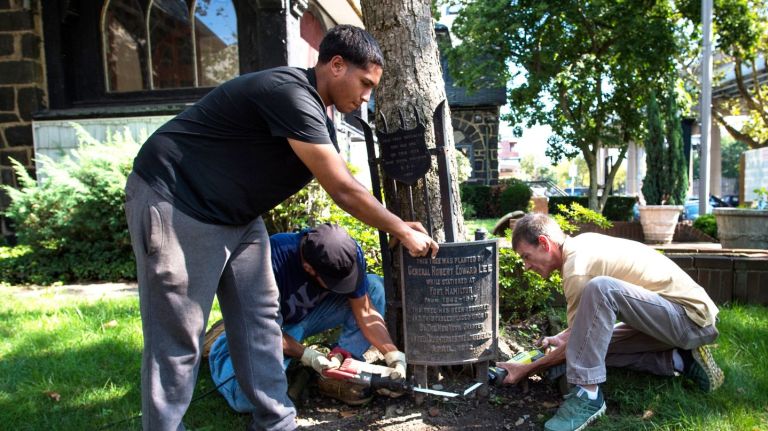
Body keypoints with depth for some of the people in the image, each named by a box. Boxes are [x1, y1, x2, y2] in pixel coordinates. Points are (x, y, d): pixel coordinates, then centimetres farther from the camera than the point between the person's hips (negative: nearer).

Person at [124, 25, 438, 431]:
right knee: (177, 338, -4)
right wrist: (402, 233, -11)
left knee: (260, 318, 7)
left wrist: (396, 224, 10)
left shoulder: (315, 112, 8)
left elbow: (342, 187, 13)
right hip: (173, 201, -9)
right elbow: (344, 191, -22)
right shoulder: (292, 94, -23)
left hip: (235, 214, 10)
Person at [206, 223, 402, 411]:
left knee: (374, 285, -14)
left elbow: (365, 311, -13)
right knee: (247, 398, -32)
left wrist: (394, 354, -24)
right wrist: (306, 355, -30)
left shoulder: (349, 253, -21)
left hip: (310, 314, 5)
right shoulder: (273, 259, -36)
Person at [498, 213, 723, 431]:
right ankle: (680, 359, 7)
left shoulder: (577, 267, -21)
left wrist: (525, 370, -7)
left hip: (692, 318, -10)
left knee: (599, 288, -32)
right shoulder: (583, 244, 6)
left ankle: (587, 395, -25)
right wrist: (562, 339, 13)